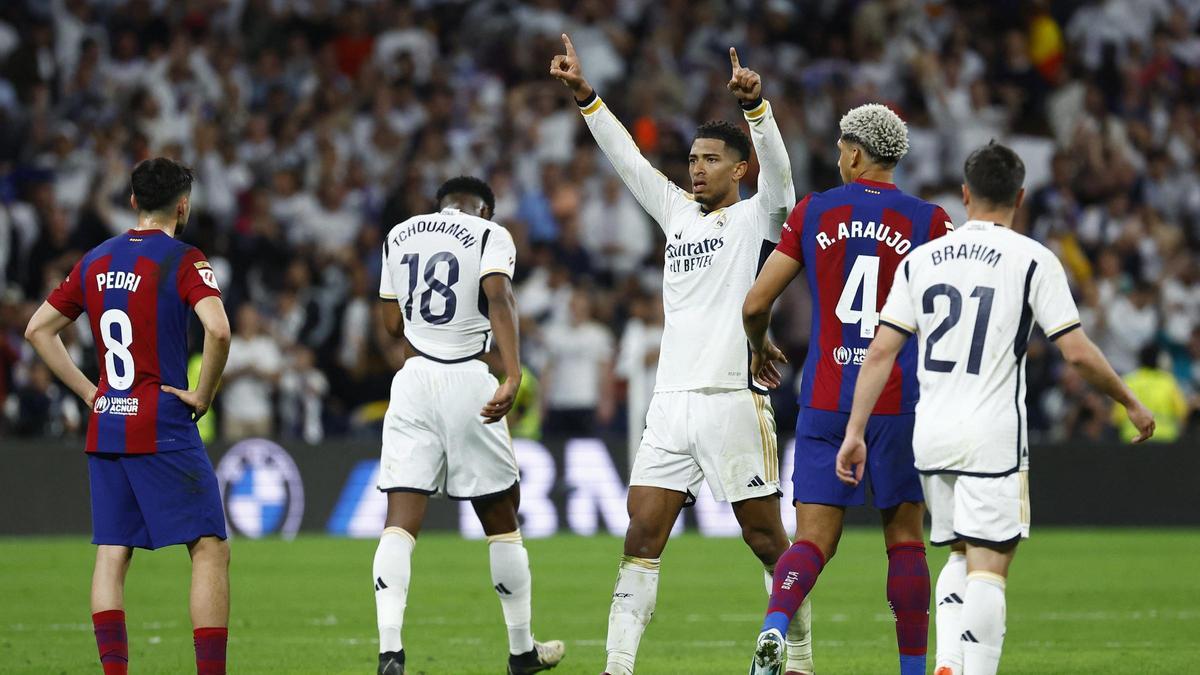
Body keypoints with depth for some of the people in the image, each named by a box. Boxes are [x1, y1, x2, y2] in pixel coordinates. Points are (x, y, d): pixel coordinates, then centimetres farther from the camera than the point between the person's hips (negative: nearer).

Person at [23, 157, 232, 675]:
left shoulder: (96, 262, 11)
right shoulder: (183, 261, -8)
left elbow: (38, 329, 15)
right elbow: (217, 330, -24)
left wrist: (89, 392, 14)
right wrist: (203, 395, -10)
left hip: (105, 427, 6)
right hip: (164, 428, -6)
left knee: (111, 555, 6)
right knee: (210, 549, -3)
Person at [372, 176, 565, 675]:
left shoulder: (400, 236, 14)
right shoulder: (490, 236, 0)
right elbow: (498, 298, -18)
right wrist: (513, 376, -27)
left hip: (412, 375, 3)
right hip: (467, 379, -3)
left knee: (400, 521, -3)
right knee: (500, 518, 12)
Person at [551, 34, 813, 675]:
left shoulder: (756, 216, 2)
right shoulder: (678, 212, 17)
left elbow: (776, 165, -15)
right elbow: (626, 158, 14)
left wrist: (753, 101, -33)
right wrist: (583, 93, 3)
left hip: (734, 400, -5)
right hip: (671, 401, 5)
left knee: (768, 541, 1)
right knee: (641, 535, -3)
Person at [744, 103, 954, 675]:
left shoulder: (813, 213, 3)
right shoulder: (927, 221, -2)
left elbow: (755, 304, 3)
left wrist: (759, 345, 25)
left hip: (825, 398, 1)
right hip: (899, 400, -1)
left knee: (814, 539, 0)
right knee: (905, 538, 12)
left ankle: (774, 625, -26)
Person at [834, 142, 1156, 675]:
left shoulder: (920, 260, 7)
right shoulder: (1032, 260, -5)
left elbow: (881, 352, 3)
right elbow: (1078, 353, -8)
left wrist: (855, 433, 6)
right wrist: (1131, 403, 7)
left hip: (931, 436, 5)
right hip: (993, 437, -5)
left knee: (961, 558, 19)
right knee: (987, 568, -4)